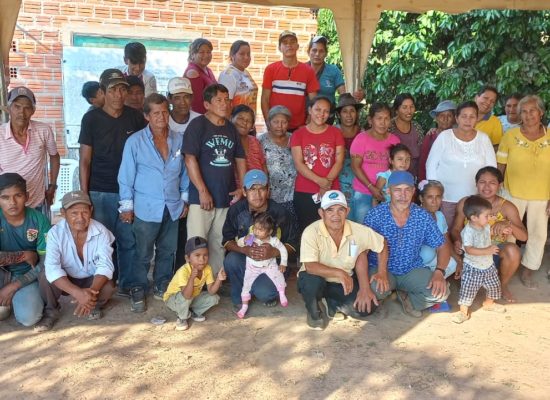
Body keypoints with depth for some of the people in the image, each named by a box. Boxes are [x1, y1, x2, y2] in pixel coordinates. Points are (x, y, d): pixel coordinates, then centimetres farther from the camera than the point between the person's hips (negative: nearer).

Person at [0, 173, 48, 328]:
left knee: (28, 318, -24)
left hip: (27, 276, 0)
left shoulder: (38, 219, -14)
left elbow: (46, 261, -13)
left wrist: (13, 286, -17)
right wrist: (25, 255, -23)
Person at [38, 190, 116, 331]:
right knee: (46, 276, -29)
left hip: (91, 280, 0)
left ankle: (95, 305, 7)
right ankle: (51, 311, -1)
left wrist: (91, 292, -47)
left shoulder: (101, 231, -22)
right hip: (66, 282, 0)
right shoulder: (55, 233, -23)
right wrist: (77, 293, -47)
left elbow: (105, 266, -28)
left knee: (108, 287, -29)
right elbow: (52, 269, -34)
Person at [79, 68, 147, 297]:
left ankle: (127, 284, 22)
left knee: (129, 241, 7)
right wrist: (84, 194, -6)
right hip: (99, 192, -2)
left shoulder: (135, 117, 3)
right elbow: (85, 160, -2)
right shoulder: (91, 119, -3)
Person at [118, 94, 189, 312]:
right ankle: (137, 290, 21)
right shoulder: (135, 142, -6)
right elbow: (126, 176, -4)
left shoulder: (179, 140, 3)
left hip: (173, 208, 4)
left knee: (167, 251, 15)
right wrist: (127, 206, -5)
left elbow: (184, 172, 11)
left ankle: (162, 286, 32)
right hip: (146, 208, -3)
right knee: (143, 254, 5)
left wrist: (184, 199, 9)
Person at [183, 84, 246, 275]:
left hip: (227, 198, 5)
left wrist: (242, 188, 5)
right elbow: (190, 159, -11)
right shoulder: (198, 125, -4)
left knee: (219, 245, 11)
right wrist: (203, 191, -15)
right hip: (202, 197, -5)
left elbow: (240, 159, 17)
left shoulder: (231, 128, 13)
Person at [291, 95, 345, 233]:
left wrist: (328, 182, -15)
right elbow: (298, 164, -6)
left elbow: (339, 161, 1)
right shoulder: (298, 134, 4)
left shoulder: (336, 132, 8)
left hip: (331, 191, 1)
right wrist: (320, 181, -18)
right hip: (304, 193, 0)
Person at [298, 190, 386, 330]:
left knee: (367, 306, -18)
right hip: (317, 280, -3)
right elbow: (310, 267, -33)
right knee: (312, 280, -38)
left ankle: (330, 305, 9)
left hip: (345, 282, 3)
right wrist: (339, 273, -40)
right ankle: (314, 311, -4)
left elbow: (383, 245, 0)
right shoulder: (311, 232, -27)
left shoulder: (358, 230, -16)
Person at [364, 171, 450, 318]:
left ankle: (407, 298, 10)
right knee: (375, 289, -35)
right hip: (381, 270, -2)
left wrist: (439, 272, -17)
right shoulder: (375, 215, -14)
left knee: (441, 292, -21)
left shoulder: (423, 216, -5)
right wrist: (380, 271, -35)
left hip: (413, 270, 3)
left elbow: (443, 246, 1)